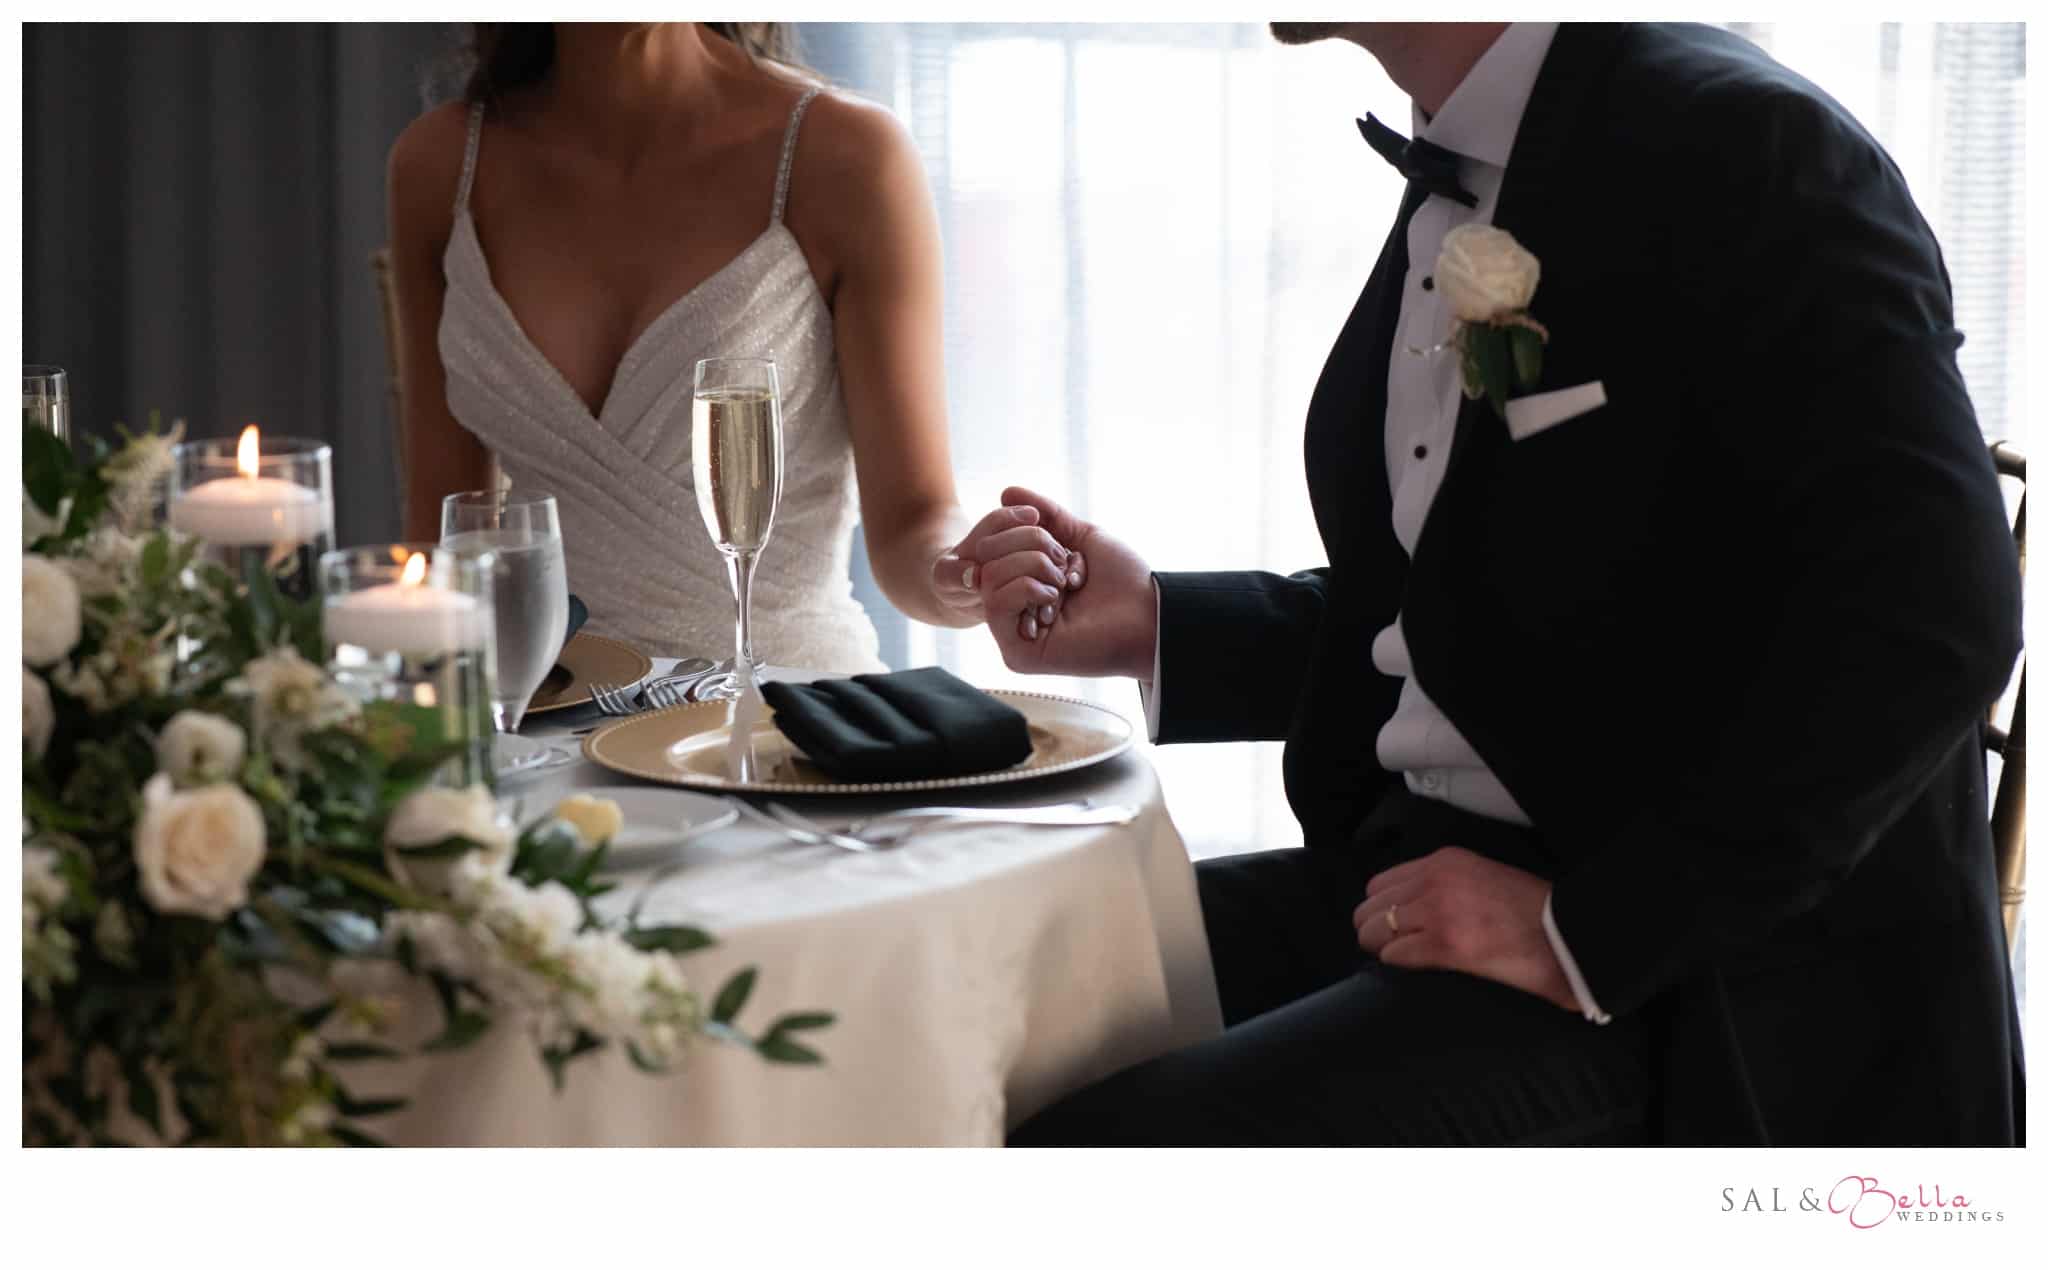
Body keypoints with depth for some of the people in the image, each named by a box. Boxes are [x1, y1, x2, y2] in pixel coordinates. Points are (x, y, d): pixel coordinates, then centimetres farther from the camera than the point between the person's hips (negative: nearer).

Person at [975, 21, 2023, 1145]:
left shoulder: (1736, 145, -13)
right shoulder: (1452, 188, 14)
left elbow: (1929, 622, -21)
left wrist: (1586, 934, -20)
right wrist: (1150, 626, 8)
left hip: (1702, 1002, -8)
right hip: (1425, 871, 8)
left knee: (1116, 1146, -24)